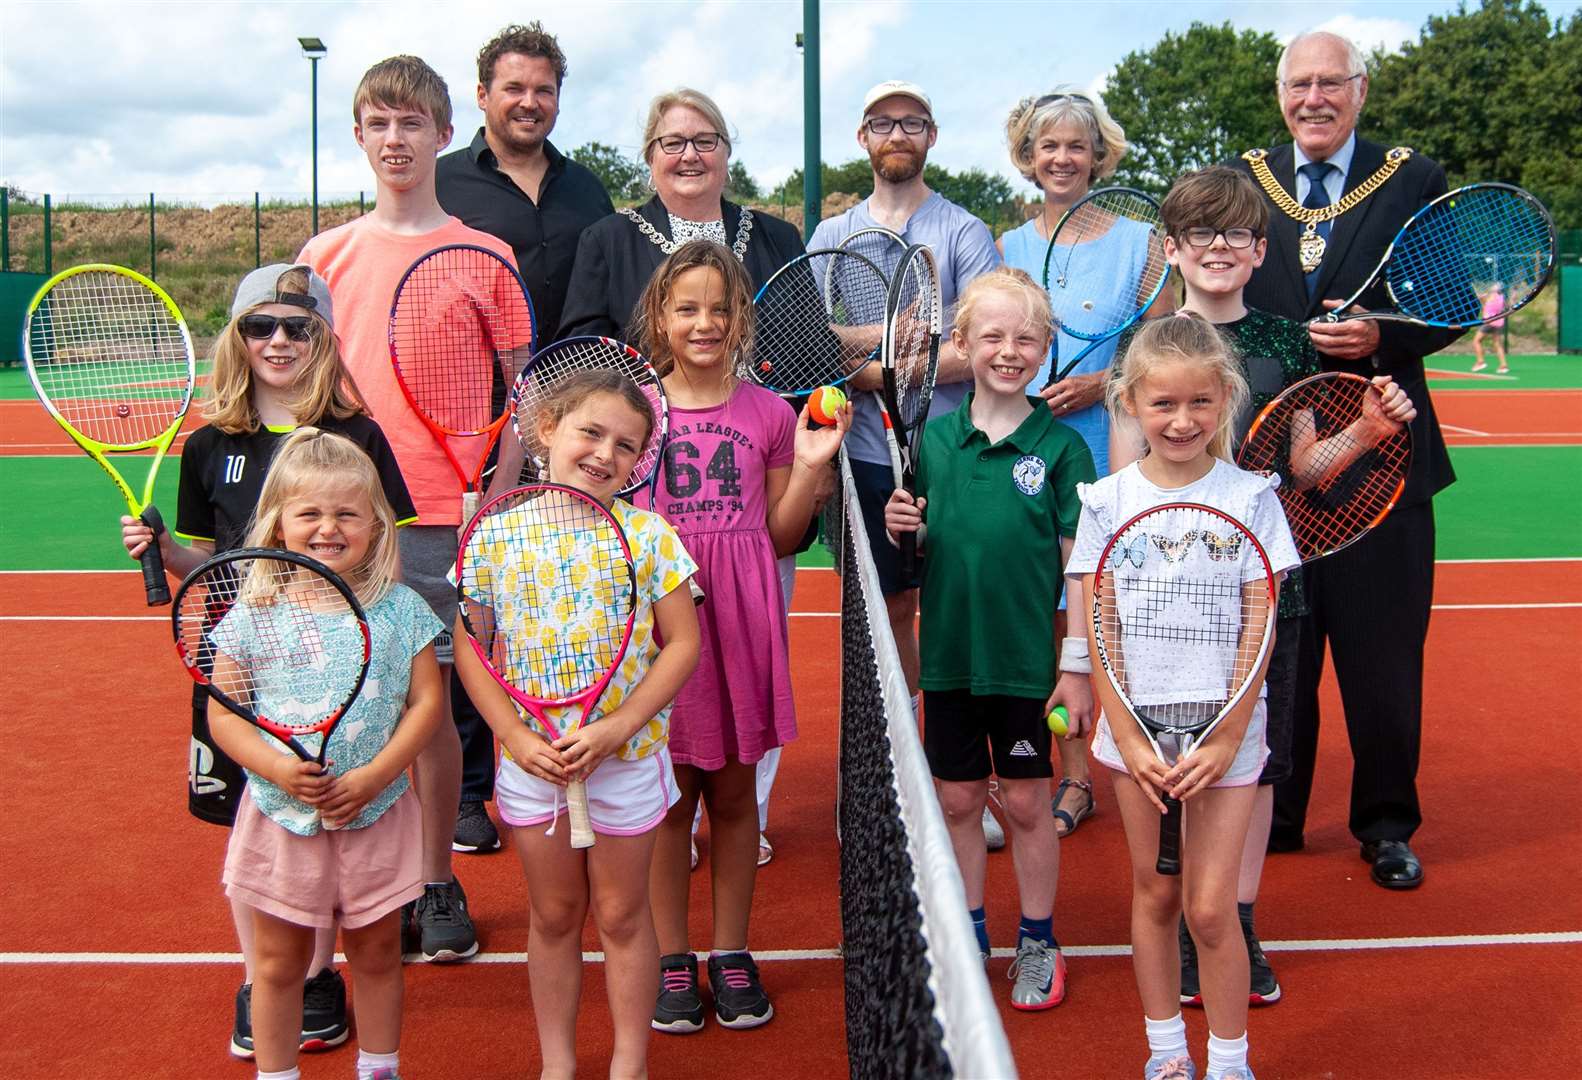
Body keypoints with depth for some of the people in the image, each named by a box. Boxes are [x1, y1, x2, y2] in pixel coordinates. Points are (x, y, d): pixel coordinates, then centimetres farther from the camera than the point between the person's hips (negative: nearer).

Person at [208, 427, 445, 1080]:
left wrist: (374, 776, -17)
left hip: (375, 817, 0)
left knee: (376, 954, 15)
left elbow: (427, 703, -6)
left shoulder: (400, 610, -6)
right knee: (280, 960, 13)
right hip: (282, 817, 0)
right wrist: (277, 768, -21)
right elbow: (222, 715, -5)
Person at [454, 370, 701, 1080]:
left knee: (621, 914, 12)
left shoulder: (649, 534, -8)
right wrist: (516, 736, -13)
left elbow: (681, 643, -7)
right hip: (532, 755, 1)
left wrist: (618, 727, -17)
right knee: (553, 916, 16)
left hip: (627, 754, -1)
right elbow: (469, 647, -4)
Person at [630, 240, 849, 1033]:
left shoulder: (770, 414, 5)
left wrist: (811, 467, -5)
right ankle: (672, 960, 19)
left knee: (735, 789, 9)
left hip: (740, 615, 1)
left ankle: (731, 955, 23)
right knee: (669, 790, 6)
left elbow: (782, 538, 8)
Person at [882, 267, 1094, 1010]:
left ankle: (1037, 943, 26)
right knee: (957, 797, 13)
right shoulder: (935, 438, 1)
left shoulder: (1060, 446, -7)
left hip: (1028, 660, -3)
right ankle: (967, 935, 30)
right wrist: (899, 529, -12)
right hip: (949, 652, 3)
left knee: (1027, 802, 9)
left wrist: (1080, 668, -9)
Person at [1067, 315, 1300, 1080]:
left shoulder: (1251, 497, -4)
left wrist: (1225, 740, -12)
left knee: (1210, 908, -1)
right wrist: (1128, 740, -9)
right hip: (1136, 730, 1)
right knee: (1154, 895, 11)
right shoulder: (1107, 500, -2)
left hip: (1223, 730, -1)